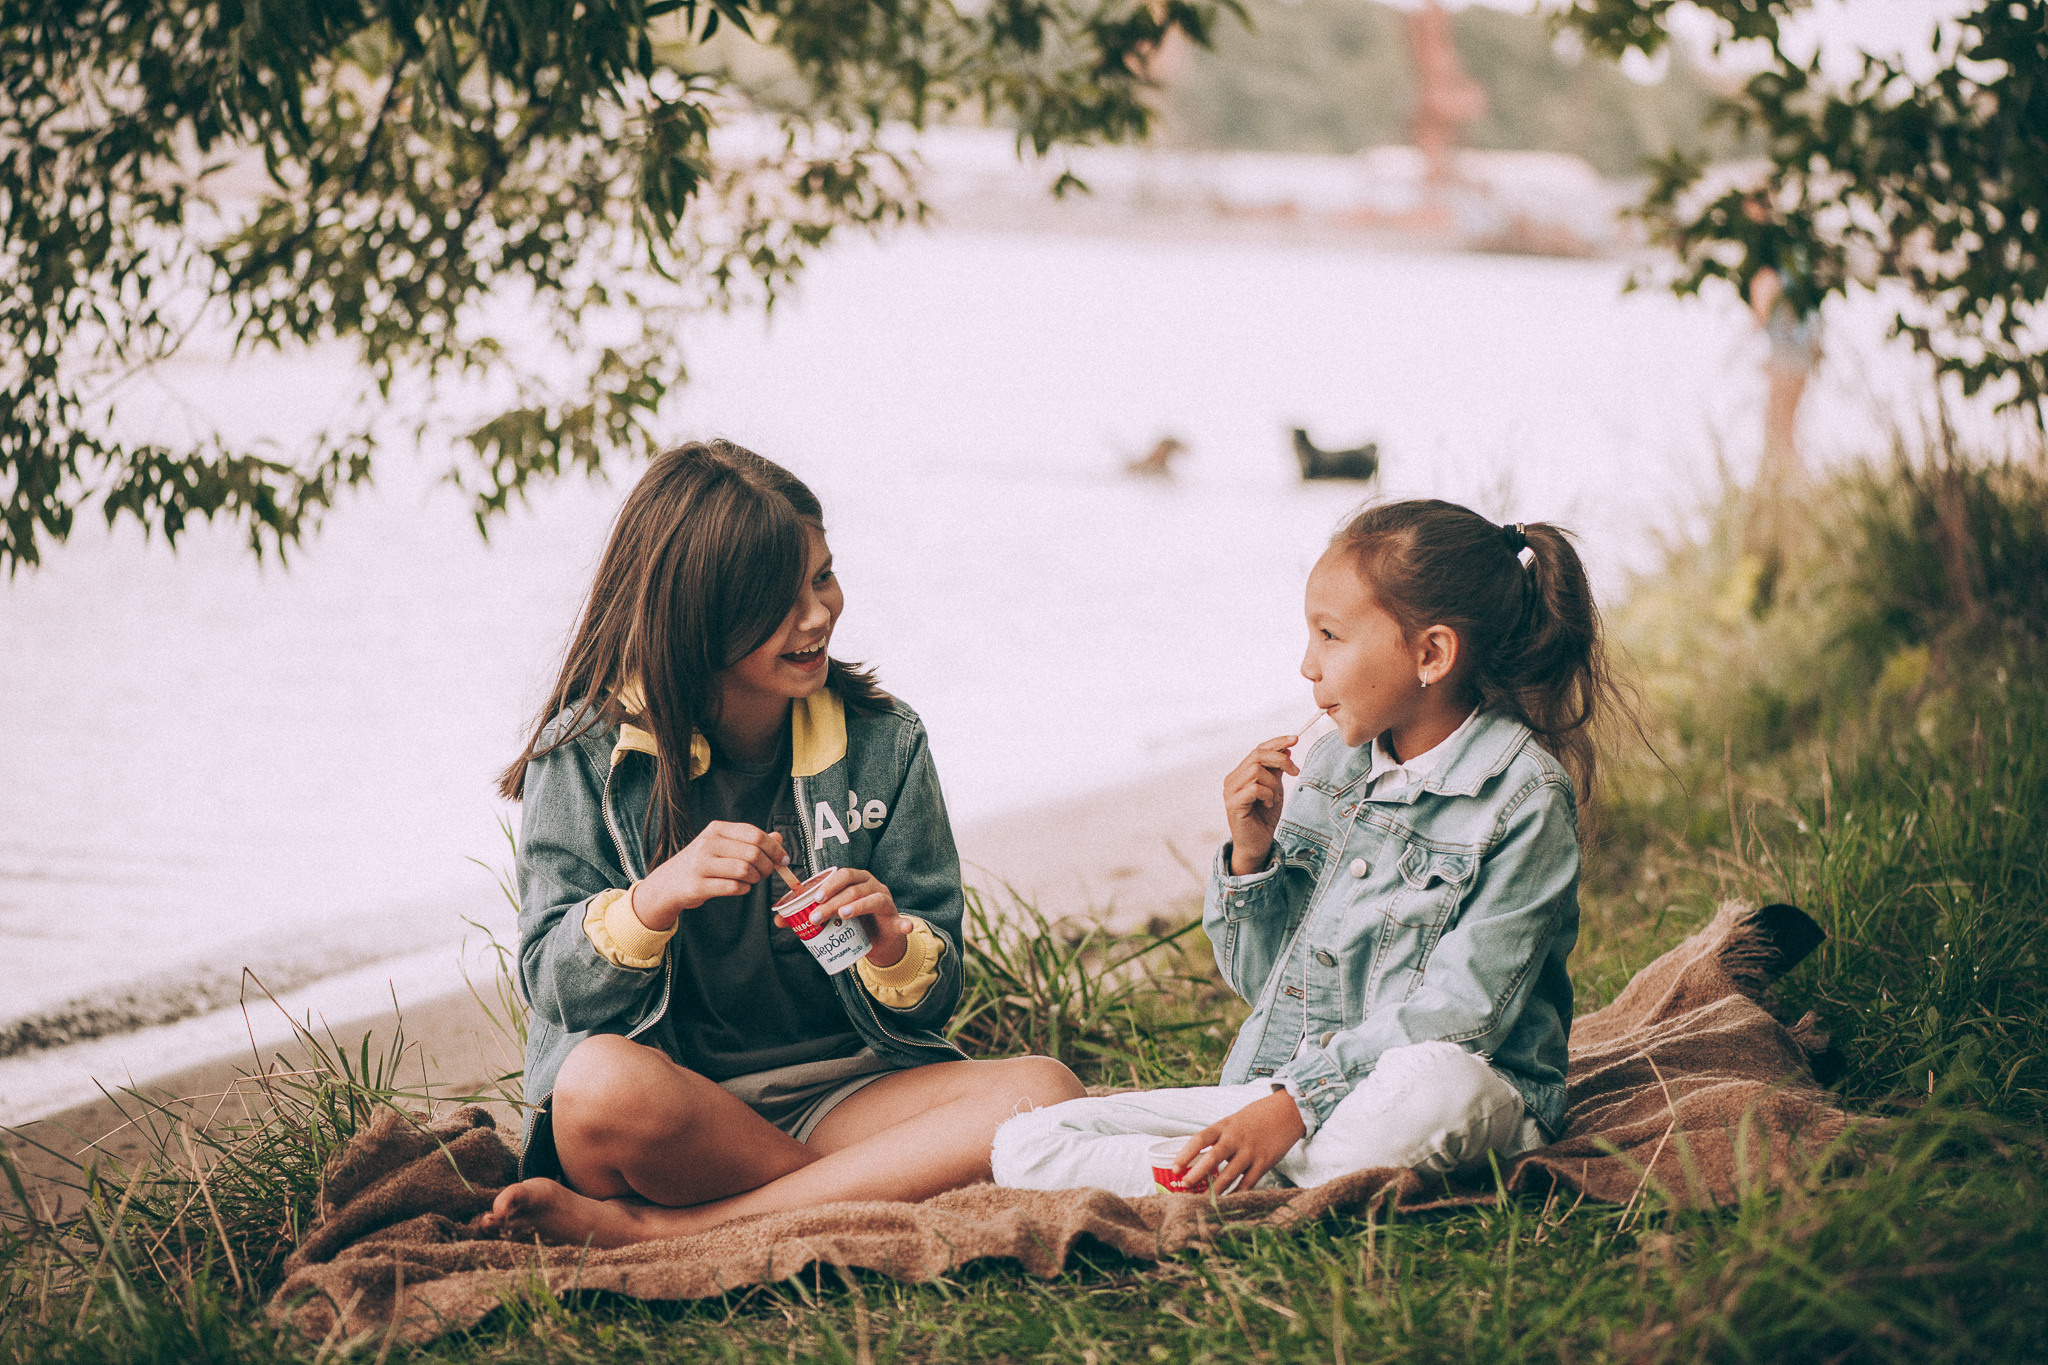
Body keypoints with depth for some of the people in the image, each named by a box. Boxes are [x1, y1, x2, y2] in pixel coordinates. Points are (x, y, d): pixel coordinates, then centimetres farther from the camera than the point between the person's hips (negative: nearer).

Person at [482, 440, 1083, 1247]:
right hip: (672, 1096, -3)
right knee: (607, 1081, -38)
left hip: (842, 1085, 3)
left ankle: (650, 1230, -25)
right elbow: (552, 988, -6)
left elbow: (934, 997, 6)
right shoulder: (587, 753, -2)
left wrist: (893, 946, -18)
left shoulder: (882, 743, 5)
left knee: (1044, 1093, -26)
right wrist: (655, 900, -25)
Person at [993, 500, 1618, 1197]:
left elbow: (1459, 1013, -17)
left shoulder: (1525, 796, -9)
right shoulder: (1330, 766, 11)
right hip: (1279, 1087, 6)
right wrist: (1251, 856, -3)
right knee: (1024, 1146, -9)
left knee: (1439, 1085, -44)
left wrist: (1296, 1102, -24)